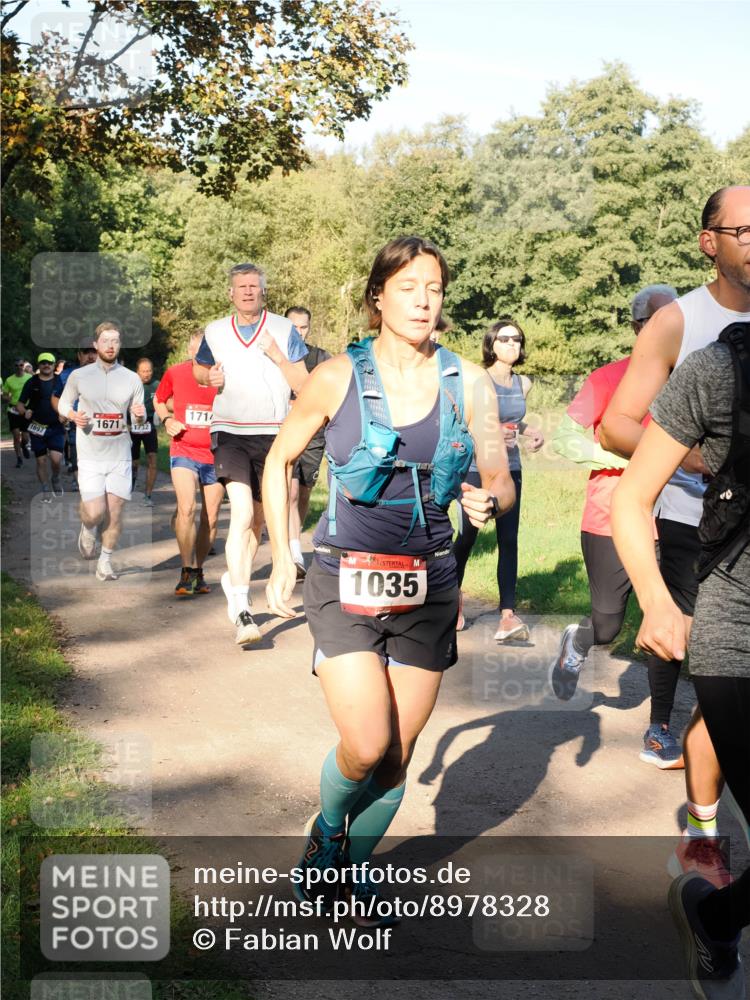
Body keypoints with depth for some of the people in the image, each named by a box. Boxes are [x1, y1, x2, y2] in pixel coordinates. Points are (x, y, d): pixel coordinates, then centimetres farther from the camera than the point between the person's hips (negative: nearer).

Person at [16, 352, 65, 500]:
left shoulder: (61, 381, 4)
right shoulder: (31, 382, 3)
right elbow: (20, 403, 6)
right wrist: (24, 412, -16)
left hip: (56, 427, -1)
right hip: (37, 427, 1)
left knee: (56, 458, -16)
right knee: (41, 460, 5)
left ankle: (56, 479, 15)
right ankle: (46, 490, 20)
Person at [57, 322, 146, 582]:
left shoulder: (132, 379, 2)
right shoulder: (79, 376, -2)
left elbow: (138, 420, 9)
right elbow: (63, 404, 11)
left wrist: (140, 415, -15)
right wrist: (74, 415, -11)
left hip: (120, 455, 1)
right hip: (90, 456, -1)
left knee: (115, 511, 0)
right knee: (95, 512, -9)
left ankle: (105, 563, 17)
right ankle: (87, 529, 28)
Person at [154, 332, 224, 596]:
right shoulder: (175, 373, -2)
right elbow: (159, 400, 17)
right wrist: (167, 420, -2)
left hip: (215, 455, 1)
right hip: (183, 452, -1)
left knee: (210, 519, 8)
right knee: (186, 509, -19)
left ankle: (198, 571, 26)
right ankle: (186, 572, -8)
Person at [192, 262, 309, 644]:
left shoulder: (283, 330, 2)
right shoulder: (215, 332, 8)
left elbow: (304, 385, -1)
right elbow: (198, 369, 25)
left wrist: (276, 355, -15)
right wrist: (210, 377, 2)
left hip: (273, 434, 1)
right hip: (230, 431, -1)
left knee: (258, 519, 11)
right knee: (242, 513, -20)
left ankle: (234, 581, 36)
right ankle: (241, 610, -21)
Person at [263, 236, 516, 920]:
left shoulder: (469, 384, 0)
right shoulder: (339, 377, -5)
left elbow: (501, 482, 3)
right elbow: (279, 461, 7)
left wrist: (490, 501, -21)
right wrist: (282, 558, 4)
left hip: (427, 586, 3)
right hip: (345, 581, -2)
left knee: (397, 756, 7)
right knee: (366, 747, -13)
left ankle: (357, 871, 32)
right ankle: (326, 829, 21)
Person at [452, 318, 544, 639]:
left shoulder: (523, 383, 7)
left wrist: (532, 433, 6)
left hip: (510, 469, 4)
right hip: (477, 468, -4)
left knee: (508, 540, -3)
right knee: (467, 537, 4)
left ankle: (508, 613, -6)